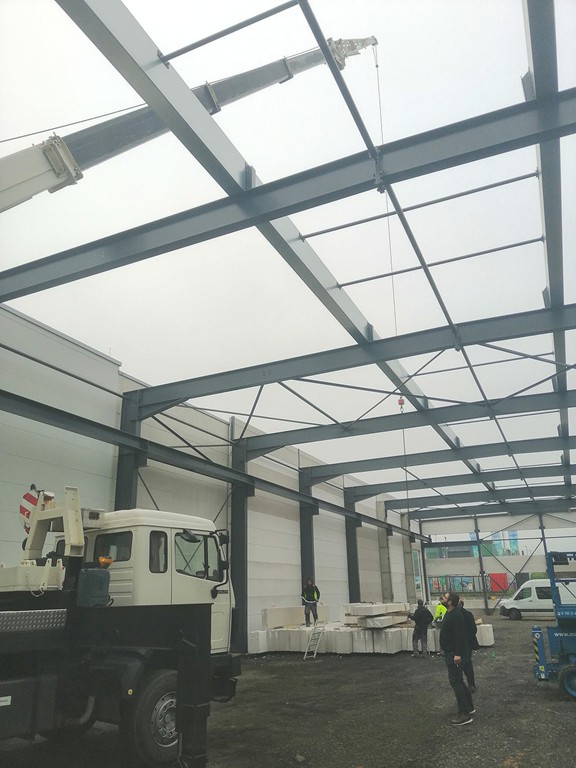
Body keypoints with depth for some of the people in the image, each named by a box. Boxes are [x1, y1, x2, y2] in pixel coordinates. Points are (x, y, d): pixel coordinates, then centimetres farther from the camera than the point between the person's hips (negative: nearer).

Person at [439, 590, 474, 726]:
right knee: (458, 681, 19)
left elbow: (460, 636, -26)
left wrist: (458, 654, -28)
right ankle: (469, 707, 30)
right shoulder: (449, 613, 11)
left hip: (454, 654, -11)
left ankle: (465, 714, -3)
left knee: (455, 681, -8)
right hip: (450, 652, 11)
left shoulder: (456, 615, -21)